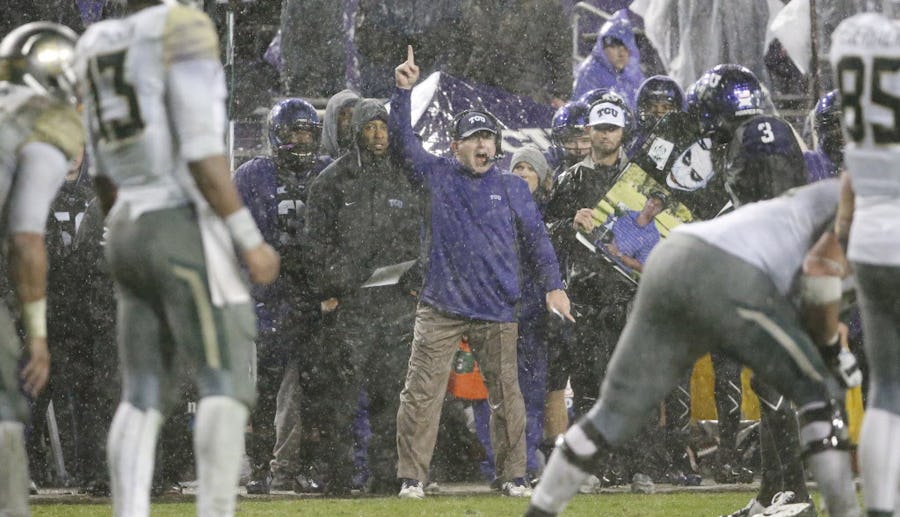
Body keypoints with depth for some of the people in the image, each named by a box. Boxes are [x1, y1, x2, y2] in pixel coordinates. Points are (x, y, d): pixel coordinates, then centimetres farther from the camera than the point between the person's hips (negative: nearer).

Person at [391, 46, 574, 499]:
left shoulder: (512, 189, 12)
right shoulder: (436, 177, 9)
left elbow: (535, 238, 9)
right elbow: (403, 138, 3)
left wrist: (552, 284, -2)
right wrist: (403, 92, -9)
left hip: (496, 310, 1)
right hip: (440, 308, -1)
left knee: (506, 394, 3)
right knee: (421, 393, -7)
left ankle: (513, 476, 12)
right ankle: (411, 476, -3)